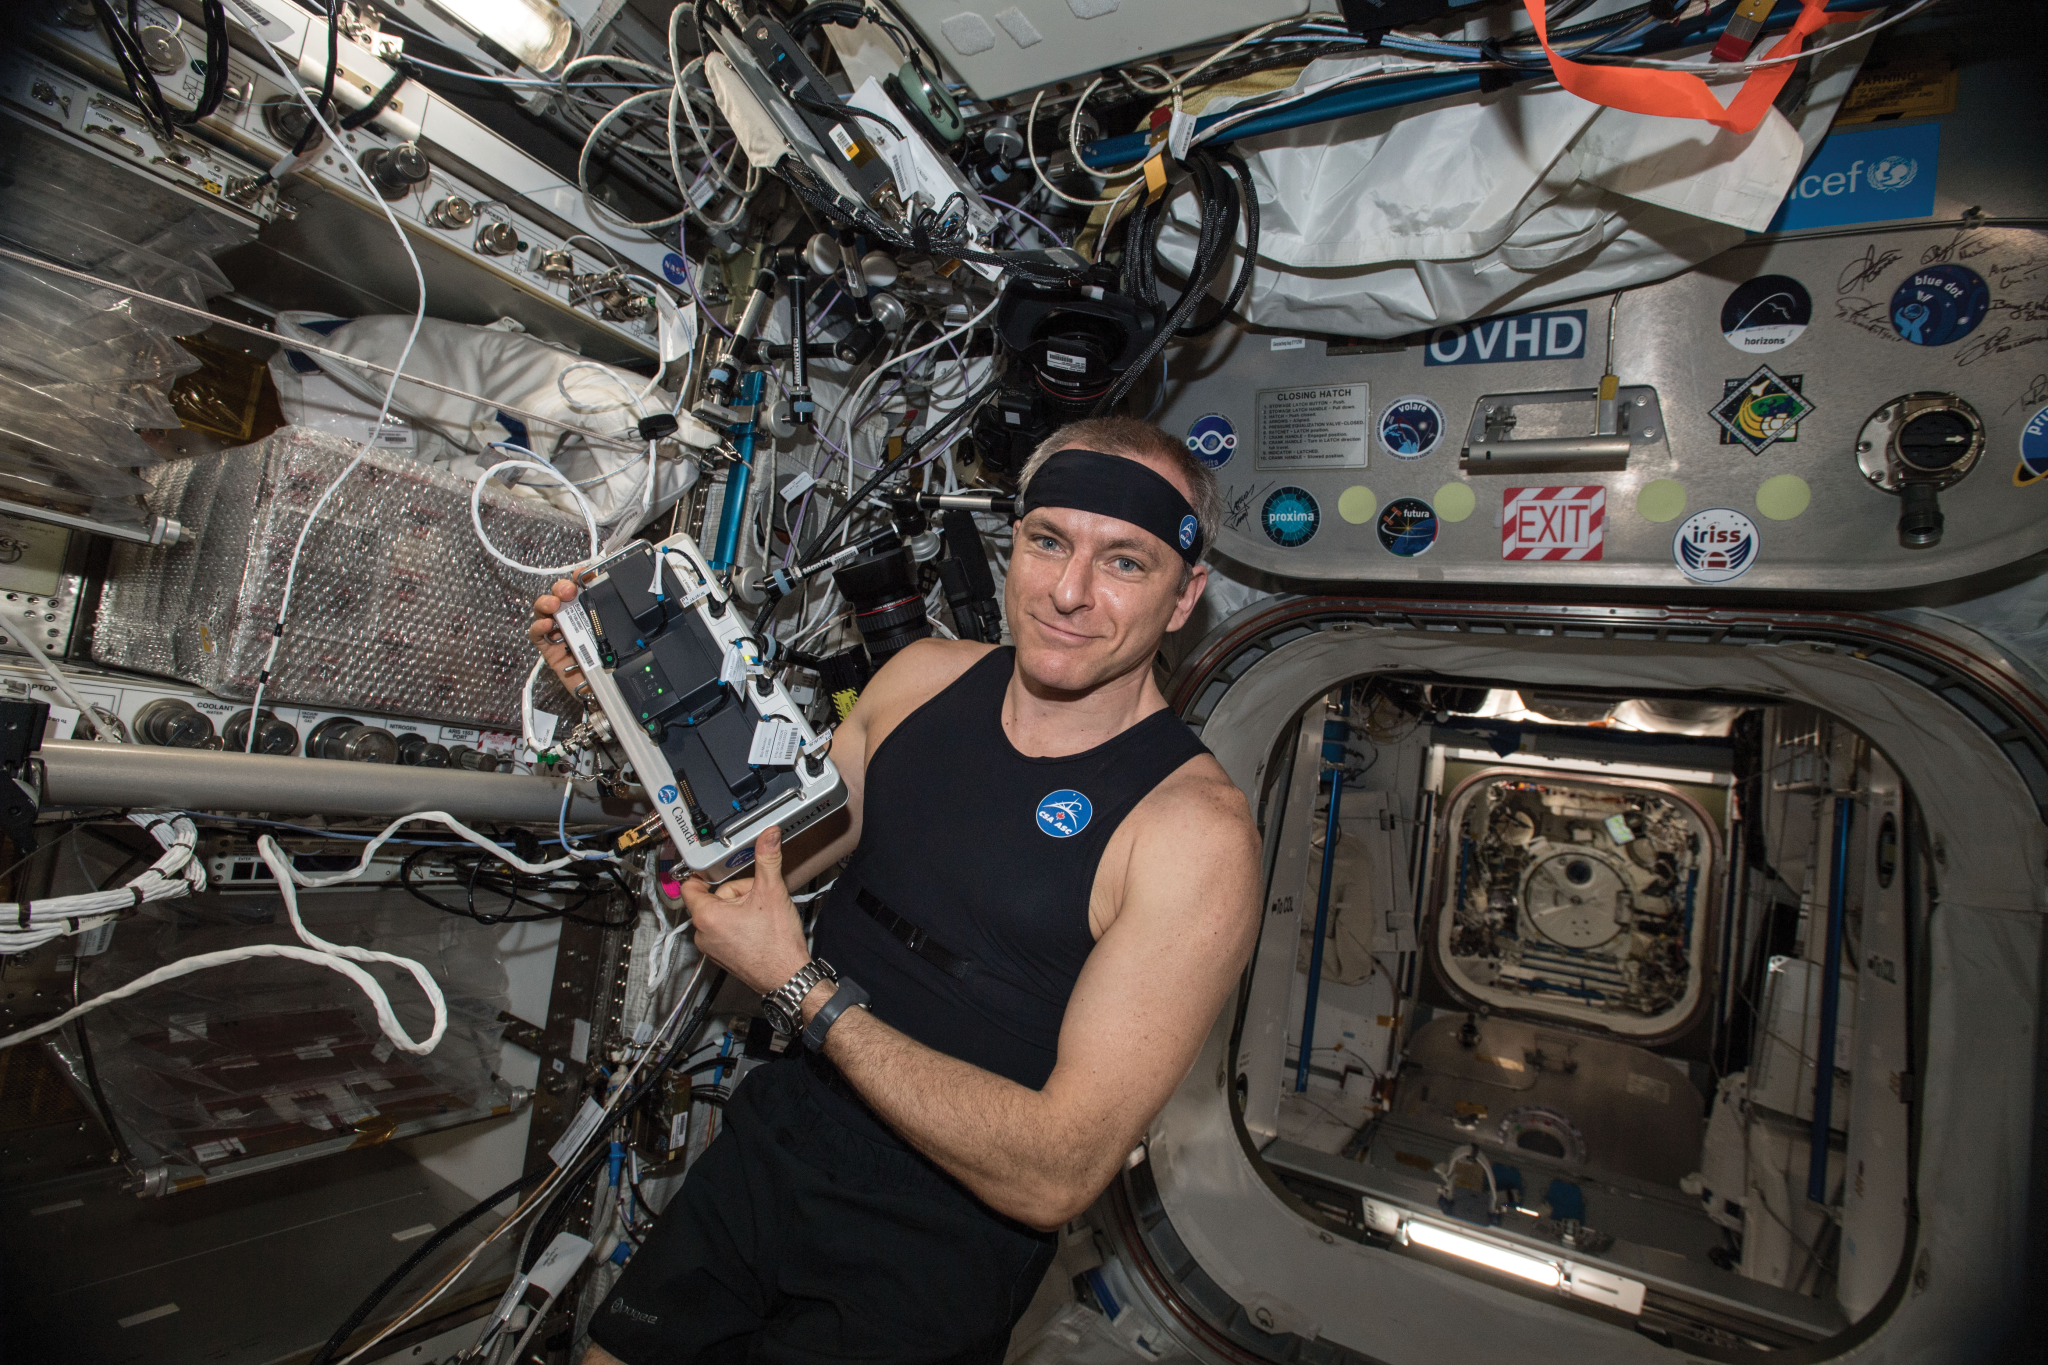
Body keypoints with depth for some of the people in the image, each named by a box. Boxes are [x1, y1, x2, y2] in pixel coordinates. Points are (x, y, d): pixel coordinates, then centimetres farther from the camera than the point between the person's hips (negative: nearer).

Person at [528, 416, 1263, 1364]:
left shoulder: (1194, 829, -24)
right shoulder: (926, 674, -5)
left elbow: (1058, 1176, -25)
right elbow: (751, 860, 6)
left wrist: (802, 986, -24)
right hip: (770, 1151, 5)